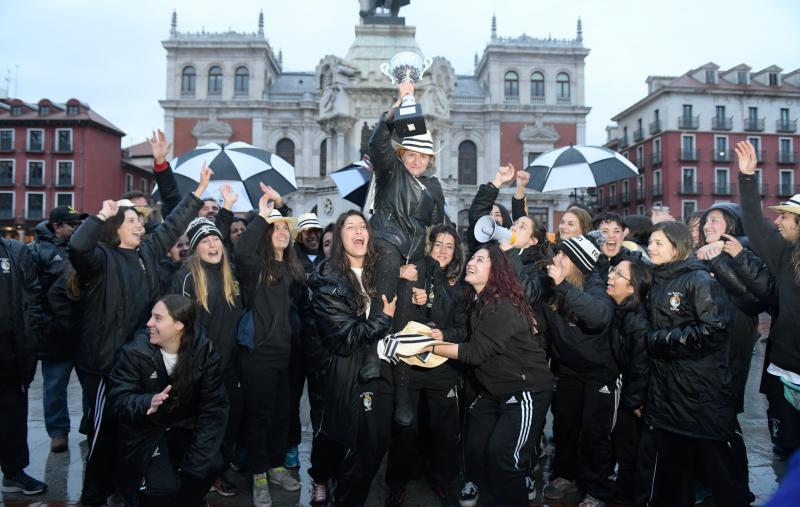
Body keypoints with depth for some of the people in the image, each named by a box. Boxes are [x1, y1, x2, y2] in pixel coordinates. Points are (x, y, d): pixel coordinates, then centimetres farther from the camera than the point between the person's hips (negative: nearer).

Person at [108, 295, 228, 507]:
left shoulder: (204, 351, -13)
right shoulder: (135, 352, -16)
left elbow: (214, 406, -13)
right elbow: (118, 400, -17)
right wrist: (147, 403, -41)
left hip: (184, 427, 2)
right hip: (144, 431, -2)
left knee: (208, 466, -21)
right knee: (162, 487, -23)